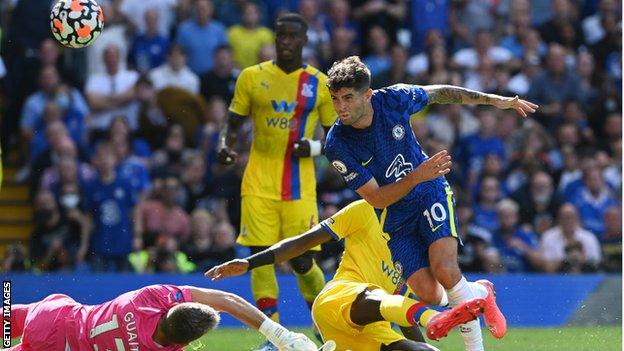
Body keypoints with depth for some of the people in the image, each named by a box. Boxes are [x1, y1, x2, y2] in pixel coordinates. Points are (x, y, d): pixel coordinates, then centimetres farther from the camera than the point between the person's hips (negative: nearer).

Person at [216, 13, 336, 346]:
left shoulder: (320, 84, 3)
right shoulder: (252, 77, 6)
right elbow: (233, 123, 12)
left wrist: (314, 147, -12)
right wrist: (224, 144, -9)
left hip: (299, 186, -1)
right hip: (259, 182, 1)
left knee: (302, 261, -3)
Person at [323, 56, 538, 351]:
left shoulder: (393, 99, -17)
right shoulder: (337, 145, -22)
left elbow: (438, 93, 6)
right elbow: (376, 199, -19)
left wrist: (493, 100, 7)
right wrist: (417, 176, -34)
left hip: (431, 194, 0)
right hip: (395, 217, 1)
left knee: (445, 272, -23)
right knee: (429, 295, -13)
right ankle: (478, 292, 22)